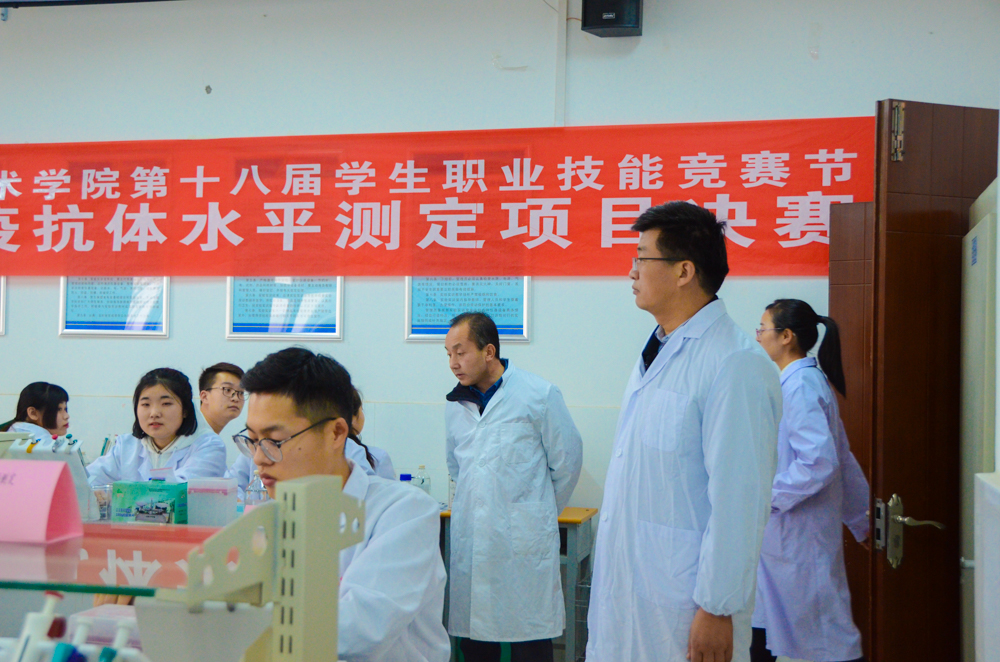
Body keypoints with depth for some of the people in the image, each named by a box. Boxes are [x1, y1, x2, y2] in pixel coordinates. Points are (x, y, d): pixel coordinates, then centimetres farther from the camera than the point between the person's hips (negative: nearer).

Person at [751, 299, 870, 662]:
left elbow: (819, 461, -29)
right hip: (777, 535, 10)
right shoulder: (805, 381, 12)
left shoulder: (799, 387, -19)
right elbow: (841, 457, 16)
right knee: (761, 620, 17)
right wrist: (861, 521, 21)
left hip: (797, 535, -10)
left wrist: (771, 496, -18)